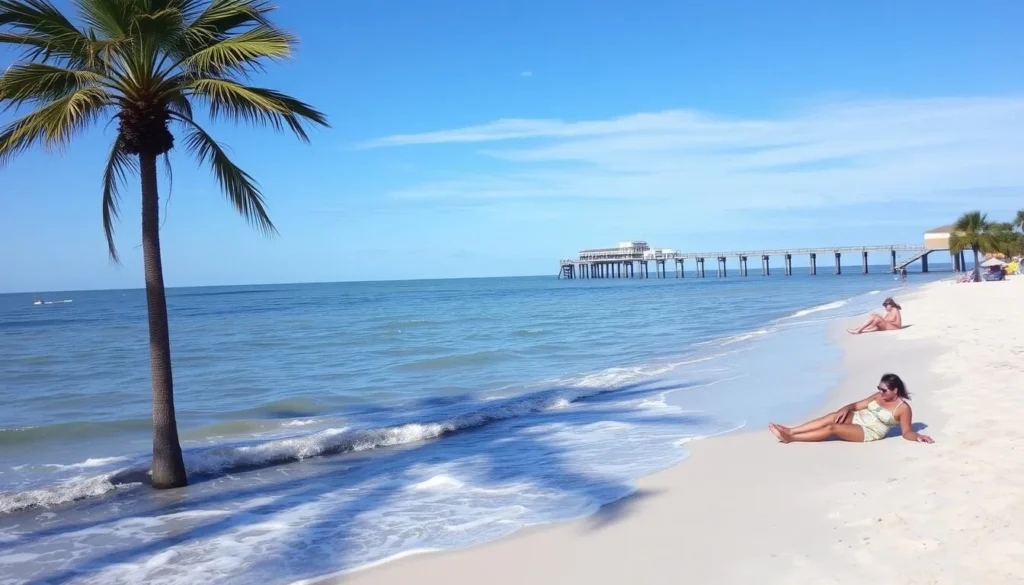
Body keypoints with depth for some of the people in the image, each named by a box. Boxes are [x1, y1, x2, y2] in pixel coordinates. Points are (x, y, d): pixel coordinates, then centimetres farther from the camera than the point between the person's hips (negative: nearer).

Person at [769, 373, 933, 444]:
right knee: (831, 417, -19)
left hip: (868, 433, -7)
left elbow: (906, 432, -9)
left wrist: (917, 436, -30)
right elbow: (856, 405, 13)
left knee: (832, 428, -24)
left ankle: (790, 438, -26)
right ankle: (790, 430, -24)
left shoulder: (903, 408, -8)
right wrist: (845, 409, -6)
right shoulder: (878, 396, 11)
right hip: (856, 419, 7)